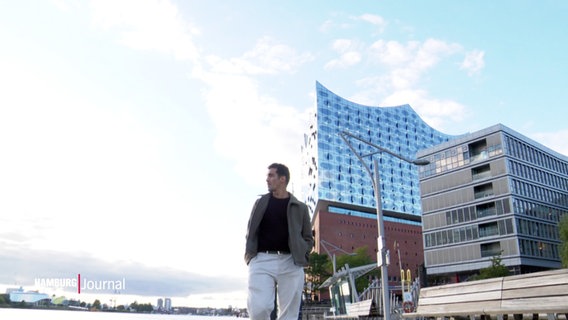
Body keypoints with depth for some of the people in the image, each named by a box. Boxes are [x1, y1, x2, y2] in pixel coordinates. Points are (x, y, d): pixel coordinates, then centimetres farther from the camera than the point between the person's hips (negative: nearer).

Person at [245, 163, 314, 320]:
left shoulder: (300, 207, 11)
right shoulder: (261, 203, 14)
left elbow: (308, 238, 15)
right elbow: (250, 232, 16)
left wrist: (301, 256, -1)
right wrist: (249, 253, 2)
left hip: (291, 263, 0)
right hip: (262, 260, 0)